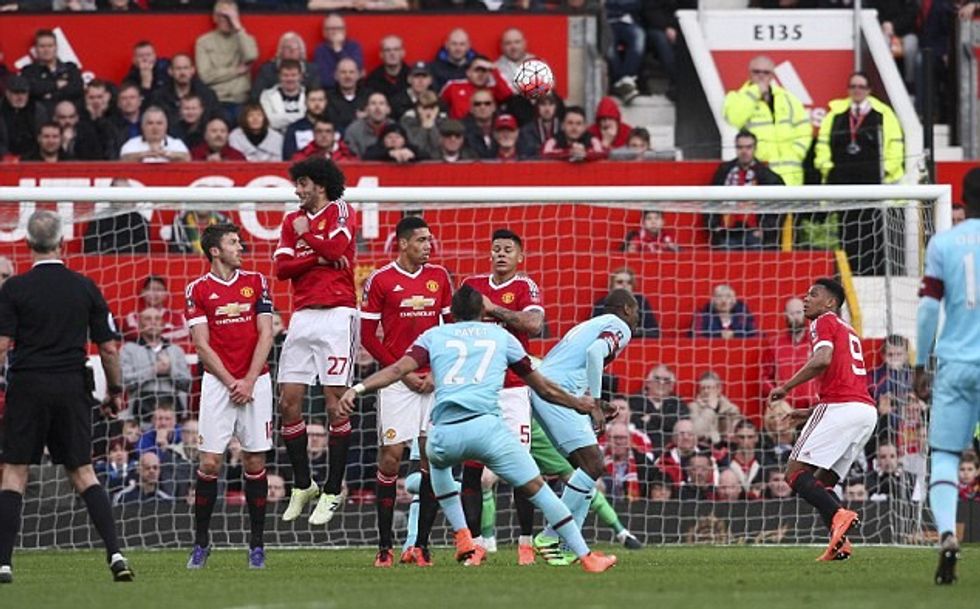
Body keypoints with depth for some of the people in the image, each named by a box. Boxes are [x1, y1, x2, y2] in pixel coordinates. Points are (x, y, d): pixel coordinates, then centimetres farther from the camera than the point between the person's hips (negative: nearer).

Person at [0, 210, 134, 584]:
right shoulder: (85, 288, 4)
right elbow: (108, 348, 5)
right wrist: (116, 392, 17)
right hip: (73, 388, 3)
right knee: (82, 472, 10)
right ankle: (115, 554, -2)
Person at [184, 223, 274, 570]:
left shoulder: (256, 282, 8)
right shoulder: (198, 290, 3)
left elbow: (265, 336, 3)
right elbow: (202, 345, -1)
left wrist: (249, 381, -7)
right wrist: (230, 382, -10)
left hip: (255, 382, 1)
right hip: (217, 382, -1)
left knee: (255, 463, 1)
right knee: (209, 463, -6)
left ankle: (257, 545, 8)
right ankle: (201, 543, 5)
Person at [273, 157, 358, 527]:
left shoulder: (341, 212, 2)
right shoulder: (292, 221, 17)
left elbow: (336, 249, -15)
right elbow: (281, 267, 6)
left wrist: (307, 235, -1)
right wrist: (317, 258, -7)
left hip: (336, 314, -6)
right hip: (303, 316, 6)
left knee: (335, 402, -6)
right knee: (289, 402, 1)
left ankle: (333, 491, -1)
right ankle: (302, 485, 13)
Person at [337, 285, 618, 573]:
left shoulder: (433, 335, 22)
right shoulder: (501, 336, 23)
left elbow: (399, 369, 5)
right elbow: (543, 387, 29)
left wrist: (357, 388, 1)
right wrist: (576, 403, 44)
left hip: (444, 433, 2)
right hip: (487, 427, -2)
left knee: (438, 463, 37)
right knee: (536, 487, 5)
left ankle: (462, 539, 27)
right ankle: (586, 557, 1)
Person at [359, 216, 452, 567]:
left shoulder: (439, 277, 9)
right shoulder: (381, 281, -2)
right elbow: (368, 337, -1)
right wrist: (403, 372, -7)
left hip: (435, 379, 3)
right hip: (397, 380, -3)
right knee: (391, 456, -6)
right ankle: (384, 547, 0)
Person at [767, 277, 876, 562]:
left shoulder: (825, 322, 3)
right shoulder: (849, 332, 29)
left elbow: (823, 359, -16)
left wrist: (785, 388, -10)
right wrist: (809, 413, 31)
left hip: (840, 408, -9)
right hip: (868, 409, 9)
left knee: (796, 473, -9)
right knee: (823, 482, 13)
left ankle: (839, 516, -29)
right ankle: (839, 542, -6)